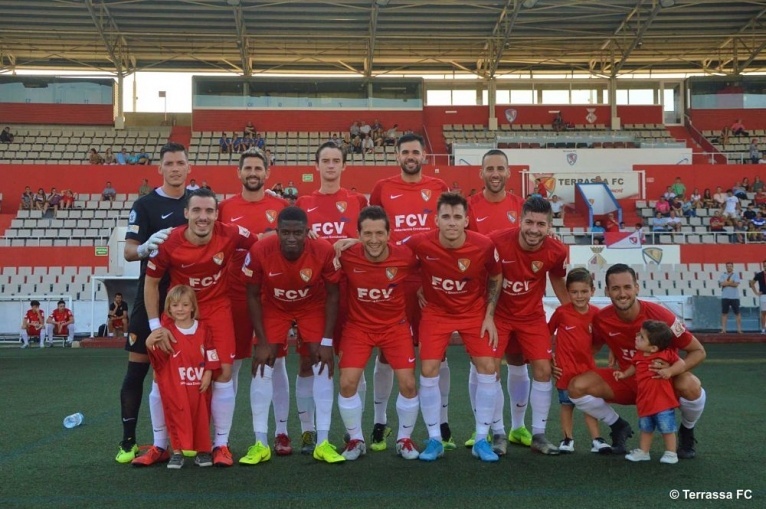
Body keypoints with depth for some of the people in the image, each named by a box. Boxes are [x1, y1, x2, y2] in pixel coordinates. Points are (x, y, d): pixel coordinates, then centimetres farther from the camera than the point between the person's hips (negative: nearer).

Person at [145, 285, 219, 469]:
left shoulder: (203, 330, 1)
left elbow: (211, 356, 2)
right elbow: (159, 360, -11)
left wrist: (207, 376, -4)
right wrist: (151, 345, -28)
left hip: (199, 386, 2)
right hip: (175, 388, -2)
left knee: (201, 417, 9)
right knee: (177, 417, 1)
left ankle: (202, 450, 21)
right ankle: (177, 451, 11)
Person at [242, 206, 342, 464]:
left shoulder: (324, 251, -30)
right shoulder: (260, 251, -30)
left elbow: (332, 295, -15)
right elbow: (253, 296, -14)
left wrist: (327, 341, -16)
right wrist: (262, 341, -16)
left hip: (313, 307, 0)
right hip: (273, 307, 0)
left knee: (323, 364, -9)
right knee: (262, 366, -8)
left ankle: (323, 443, 0)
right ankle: (260, 443, 2)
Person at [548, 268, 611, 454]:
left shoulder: (596, 313, -4)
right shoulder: (561, 312, -12)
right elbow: (548, 331, 1)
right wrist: (553, 350, -1)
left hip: (587, 365, 2)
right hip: (566, 366, -2)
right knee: (566, 404, 8)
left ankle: (596, 440, 13)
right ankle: (568, 439, 17)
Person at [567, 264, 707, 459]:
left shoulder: (659, 315, -25)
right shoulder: (601, 320, -15)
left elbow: (698, 351, -16)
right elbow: (592, 348, 6)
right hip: (625, 380, 3)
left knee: (691, 386, -36)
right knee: (577, 387, -19)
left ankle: (687, 432, 1)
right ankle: (618, 426, 9)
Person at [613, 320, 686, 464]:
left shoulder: (666, 354, -15)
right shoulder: (638, 355, 2)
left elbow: (681, 364, -12)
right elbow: (634, 367, 22)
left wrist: (669, 371, -26)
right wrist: (624, 374, 10)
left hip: (663, 401, -6)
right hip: (644, 401, 6)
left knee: (667, 429, 4)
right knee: (645, 429, 18)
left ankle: (671, 453, 17)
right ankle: (643, 452, 28)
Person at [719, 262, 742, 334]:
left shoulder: (736, 275, 4)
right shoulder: (722, 275, 8)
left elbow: (736, 284, -11)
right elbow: (722, 283, -8)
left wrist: (726, 283, -8)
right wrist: (731, 282, -9)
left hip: (734, 297, -1)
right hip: (725, 297, 1)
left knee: (737, 313, 0)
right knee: (724, 313, 1)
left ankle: (739, 329, 2)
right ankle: (723, 329, 2)